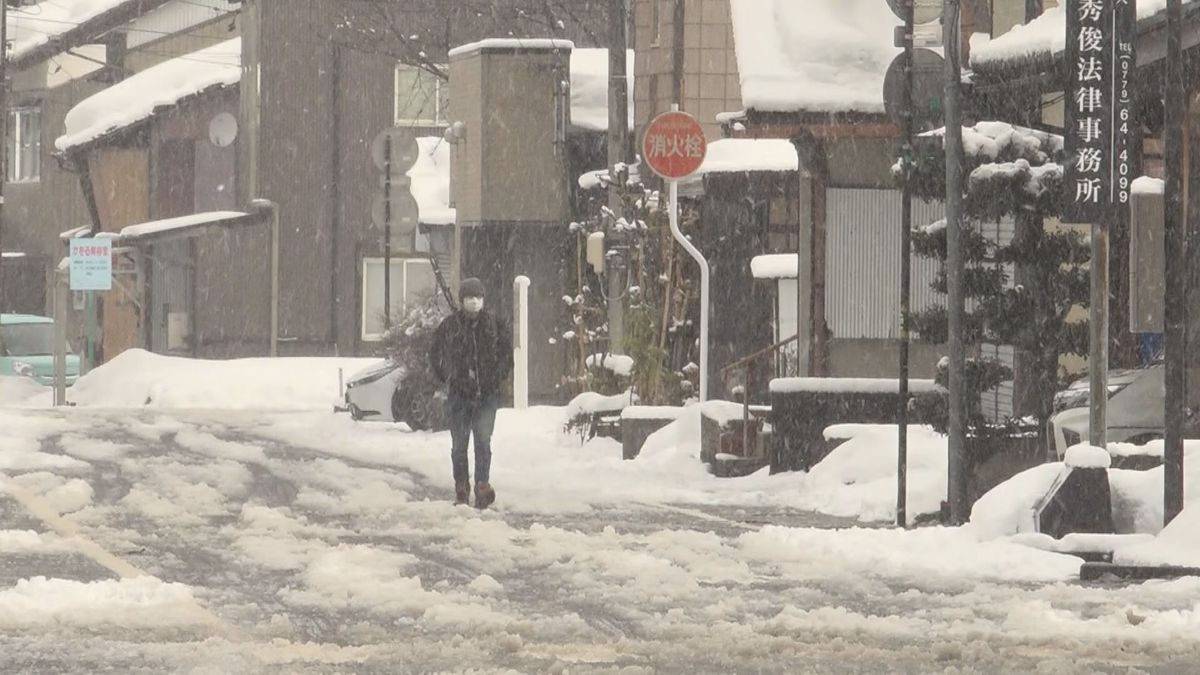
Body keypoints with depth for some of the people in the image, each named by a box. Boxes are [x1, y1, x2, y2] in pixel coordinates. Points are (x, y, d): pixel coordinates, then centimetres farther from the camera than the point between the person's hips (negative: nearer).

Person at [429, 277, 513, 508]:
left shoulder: (495, 324, 3)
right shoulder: (450, 325, 1)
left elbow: (507, 353, 13)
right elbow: (436, 355, 12)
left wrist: (498, 377, 4)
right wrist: (447, 379, 5)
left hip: (487, 394, -1)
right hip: (458, 394, 1)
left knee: (483, 441, -11)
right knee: (459, 444, 5)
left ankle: (483, 485, -11)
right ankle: (461, 488, 15)